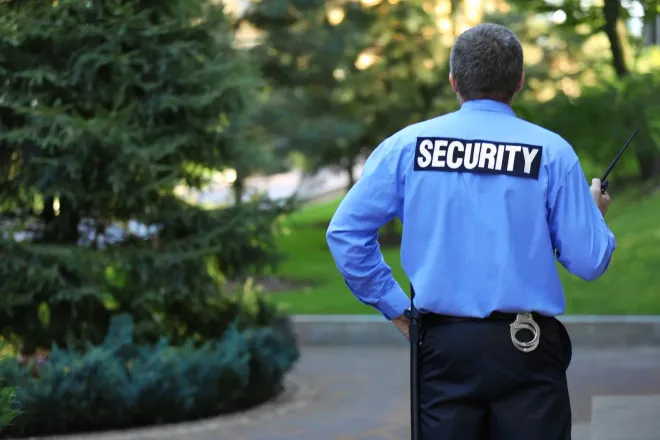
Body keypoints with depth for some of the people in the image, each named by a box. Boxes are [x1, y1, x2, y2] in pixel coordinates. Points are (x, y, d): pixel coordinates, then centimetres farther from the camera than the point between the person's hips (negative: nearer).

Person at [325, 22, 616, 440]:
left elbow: (346, 232, -1)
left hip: (443, 344, 2)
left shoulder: (407, 145, 1)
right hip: (527, 347, -2)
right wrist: (595, 212, 17)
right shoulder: (551, 152, -4)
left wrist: (396, 308, 6)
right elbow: (589, 262, -4)